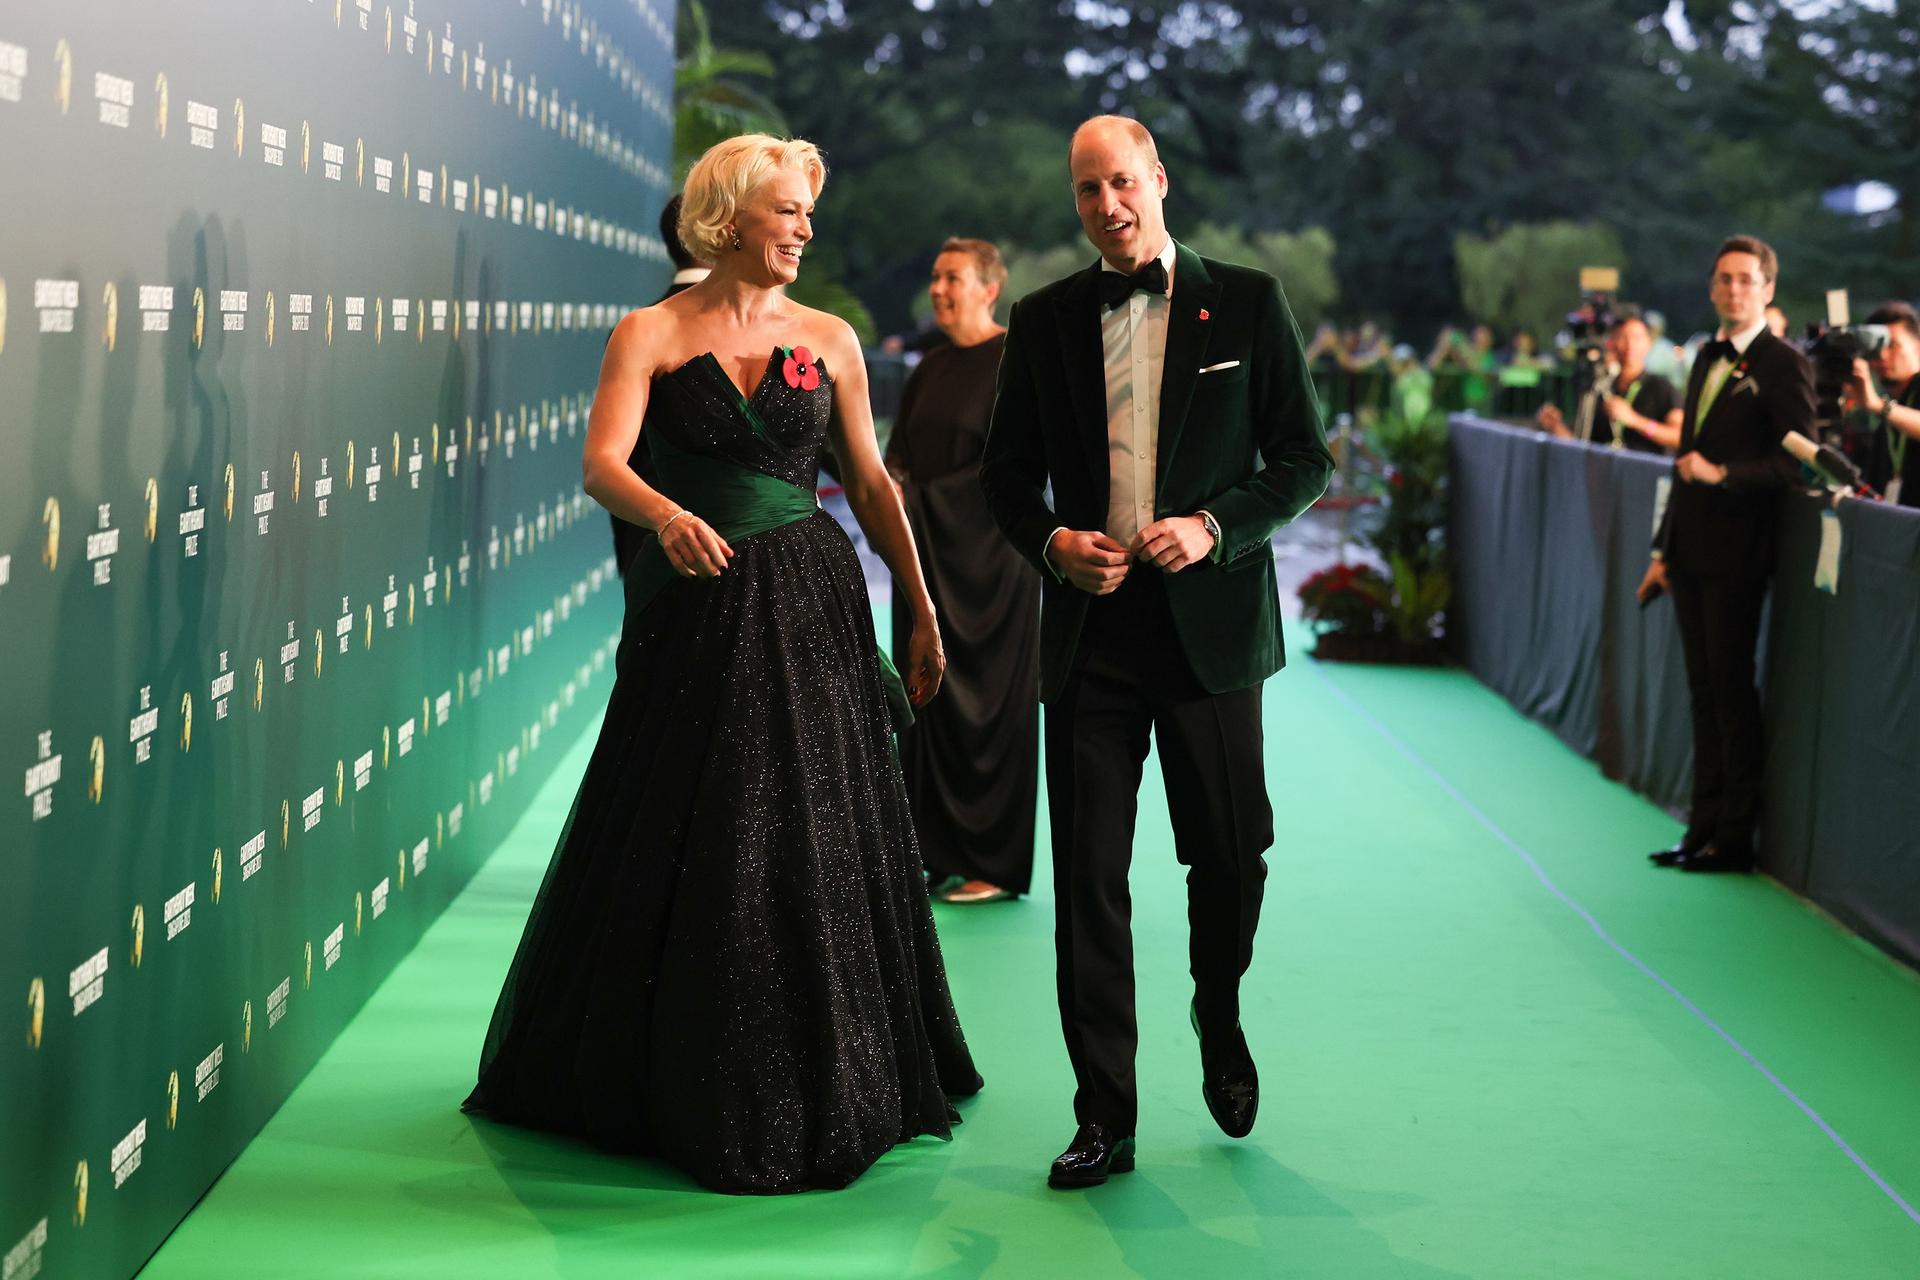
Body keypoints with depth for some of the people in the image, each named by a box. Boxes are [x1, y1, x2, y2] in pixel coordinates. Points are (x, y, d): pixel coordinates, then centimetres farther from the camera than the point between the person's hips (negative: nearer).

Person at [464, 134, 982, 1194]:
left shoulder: (829, 340, 6)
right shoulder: (650, 335, -2)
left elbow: (870, 482, 12)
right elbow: (601, 465, -15)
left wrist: (920, 608, 11)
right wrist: (667, 515, -36)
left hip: (809, 607, 2)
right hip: (694, 609, -2)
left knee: (814, 844, 6)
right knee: (686, 848, 5)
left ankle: (821, 1087, 21)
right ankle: (693, 1091, 23)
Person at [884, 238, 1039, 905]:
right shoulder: (931, 367, 13)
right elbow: (900, 450, 16)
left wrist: (925, 497, -13)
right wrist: (894, 487, -6)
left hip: (986, 556, -7)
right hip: (928, 555, 7)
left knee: (987, 701, -1)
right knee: (930, 698, 7)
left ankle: (996, 864, 7)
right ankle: (941, 851, 15)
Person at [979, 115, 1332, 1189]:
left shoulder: (1248, 303, 2)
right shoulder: (1045, 319, 8)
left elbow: (1304, 459, 2)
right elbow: (1008, 474, 13)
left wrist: (1213, 527, -13)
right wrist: (1053, 543, -7)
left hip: (1210, 624, -1)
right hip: (1091, 625, 1)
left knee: (1231, 856, 6)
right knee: (1089, 876, -1)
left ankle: (1220, 1022, 38)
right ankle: (1105, 1120, 7)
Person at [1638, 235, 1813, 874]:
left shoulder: (1784, 364, -9)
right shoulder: (1708, 358, 15)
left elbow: (1796, 463, -14)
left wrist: (1722, 474, -21)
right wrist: (1663, 548, 17)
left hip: (1735, 555, -8)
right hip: (1692, 551, 8)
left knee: (1732, 690, -3)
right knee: (1704, 691, 10)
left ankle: (1735, 839, 4)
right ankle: (1705, 829, 16)